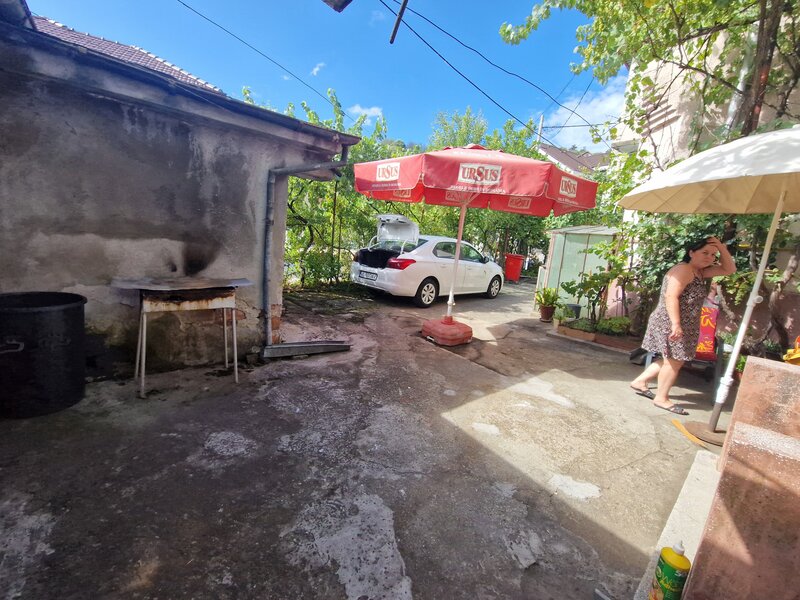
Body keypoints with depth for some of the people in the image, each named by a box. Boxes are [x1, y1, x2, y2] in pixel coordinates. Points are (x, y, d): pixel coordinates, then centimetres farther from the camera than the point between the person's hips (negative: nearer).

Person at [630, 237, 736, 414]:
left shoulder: (699, 272, 15)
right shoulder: (684, 269, -15)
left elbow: (729, 269, 19)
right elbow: (671, 297, -24)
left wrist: (722, 248, 6)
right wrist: (676, 324, -29)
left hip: (683, 326, 10)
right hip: (670, 324, -10)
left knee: (672, 360, 17)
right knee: (674, 361, -2)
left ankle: (640, 382, 25)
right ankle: (661, 398, 11)